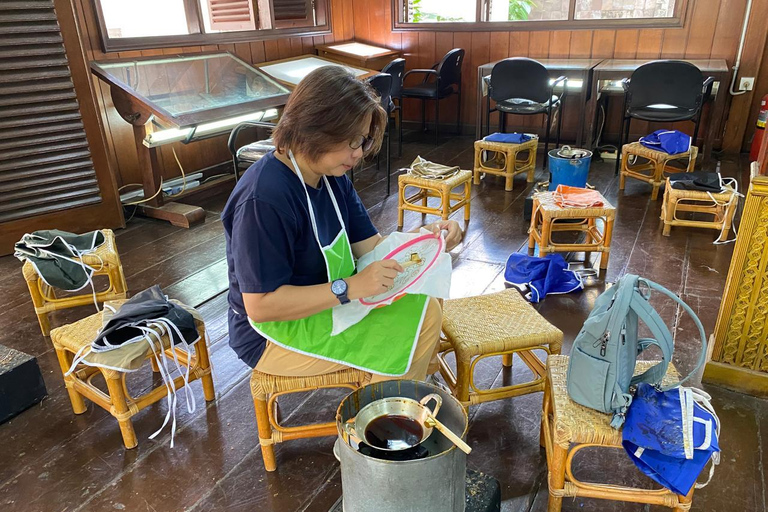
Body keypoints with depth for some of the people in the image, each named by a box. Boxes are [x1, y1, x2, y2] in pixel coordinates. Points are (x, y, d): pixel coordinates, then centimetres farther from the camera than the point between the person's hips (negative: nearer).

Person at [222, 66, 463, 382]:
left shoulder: (332, 176, -1)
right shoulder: (264, 199, -28)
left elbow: (369, 246, -1)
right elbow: (260, 306, -27)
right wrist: (350, 287, -33)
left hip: (327, 303, 8)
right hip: (276, 334, -8)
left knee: (425, 311, 0)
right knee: (405, 335, -13)